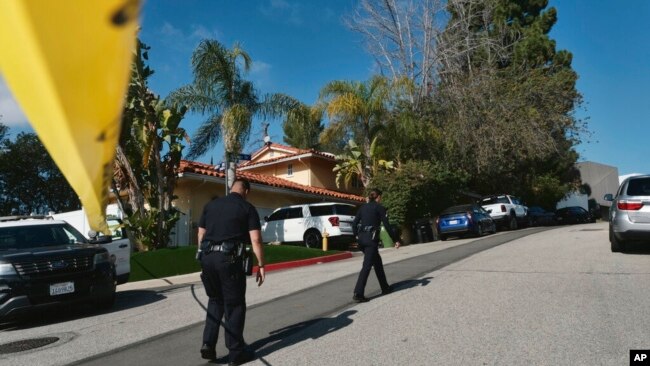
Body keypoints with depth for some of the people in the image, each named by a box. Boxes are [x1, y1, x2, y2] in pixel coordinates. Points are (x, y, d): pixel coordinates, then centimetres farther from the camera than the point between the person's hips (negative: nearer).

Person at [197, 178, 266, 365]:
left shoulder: (211, 205, 15)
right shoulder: (248, 208, 1)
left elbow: (201, 235, 16)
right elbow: (255, 240, -6)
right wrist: (261, 265, -1)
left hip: (207, 257, 5)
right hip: (229, 259, -5)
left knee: (215, 301, 23)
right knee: (234, 305, 8)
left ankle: (208, 344, 17)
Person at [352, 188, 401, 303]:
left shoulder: (363, 207, 14)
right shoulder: (379, 207, -2)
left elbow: (354, 224, 10)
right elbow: (387, 225, -7)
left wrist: (357, 235, 23)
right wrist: (396, 240, -2)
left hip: (362, 238, 7)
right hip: (371, 238, -7)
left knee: (377, 262, 20)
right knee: (367, 266, -8)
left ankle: (385, 288, 30)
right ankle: (358, 294, -14)